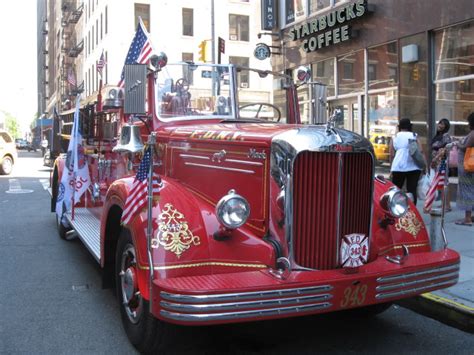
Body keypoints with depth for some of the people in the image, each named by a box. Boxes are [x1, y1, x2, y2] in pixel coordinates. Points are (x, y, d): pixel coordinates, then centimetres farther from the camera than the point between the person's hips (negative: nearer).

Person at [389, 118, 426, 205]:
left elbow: (392, 155, 7)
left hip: (398, 167, 1)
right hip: (413, 167, -1)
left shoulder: (395, 137, 11)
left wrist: (392, 168, 16)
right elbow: (420, 152, -2)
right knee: (412, 190, 2)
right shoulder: (413, 136, 7)